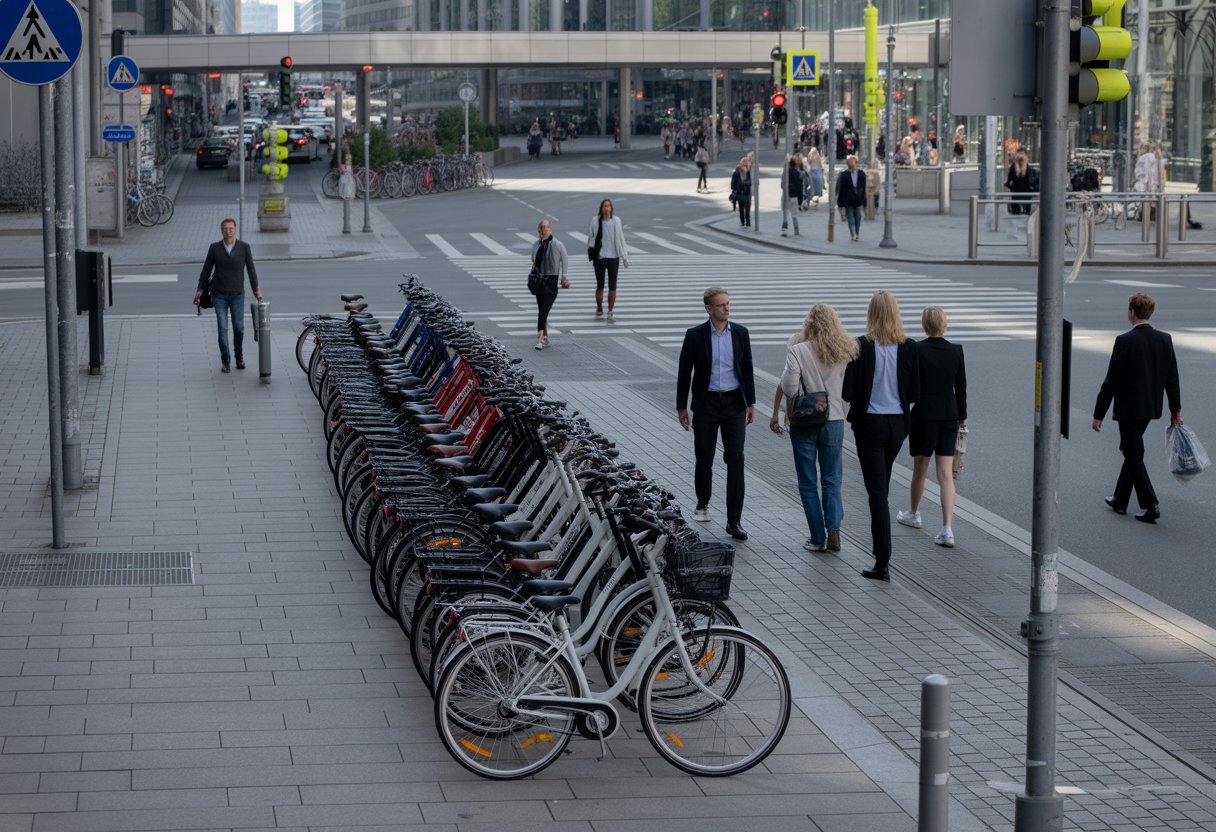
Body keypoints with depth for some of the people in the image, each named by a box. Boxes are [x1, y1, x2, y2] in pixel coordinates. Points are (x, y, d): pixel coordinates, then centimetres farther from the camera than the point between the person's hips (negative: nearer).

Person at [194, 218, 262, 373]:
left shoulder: (244, 247, -2)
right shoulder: (214, 248, -1)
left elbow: (251, 268, 2)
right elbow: (206, 269, 6)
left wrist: (256, 289, 1)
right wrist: (200, 289, 6)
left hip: (237, 294, 0)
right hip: (219, 295, 0)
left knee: (239, 328, 3)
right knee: (223, 328, -3)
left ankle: (239, 357, 26)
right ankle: (225, 361, 8)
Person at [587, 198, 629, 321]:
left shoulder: (616, 221, 1)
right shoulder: (595, 221, -3)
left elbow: (621, 239, 5)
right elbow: (591, 237, 4)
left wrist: (624, 257, 4)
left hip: (614, 257, 1)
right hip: (600, 257, -1)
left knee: (612, 286, 1)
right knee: (600, 286, 7)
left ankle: (610, 312, 8)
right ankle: (599, 309, 26)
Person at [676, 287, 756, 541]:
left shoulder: (740, 333, 3)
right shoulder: (695, 335, -3)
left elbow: (747, 369, 10)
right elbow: (684, 372, 1)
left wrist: (751, 403, 7)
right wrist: (681, 407, 0)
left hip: (734, 403, 1)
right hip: (706, 404, -1)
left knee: (736, 461, -6)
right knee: (704, 458, 10)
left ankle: (734, 521, -4)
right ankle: (703, 503, 37)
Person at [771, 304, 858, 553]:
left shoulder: (798, 350, -11)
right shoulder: (844, 352, -1)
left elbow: (788, 386, -16)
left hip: (804, 423, -2)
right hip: (834, 420, 2)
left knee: (808, 483, 8)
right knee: (832, 480, 12)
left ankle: (818, 538, 8)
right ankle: (834, 531, -2)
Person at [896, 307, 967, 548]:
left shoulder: (916, 350, -11)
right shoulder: (956, 351, -3)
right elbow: (961, 387, 4)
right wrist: (962, 416, 15)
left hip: (923, 415, -2)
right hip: (949, 415, 2)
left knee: (920, 468, 17)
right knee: (946, 474, 0)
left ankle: (914, 514, 38)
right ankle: (947, 528, -10)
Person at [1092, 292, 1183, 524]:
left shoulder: (1125, 341, -18)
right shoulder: (1164, 340, 0)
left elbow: (1111, 380, -15)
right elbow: (1172, 378, 6)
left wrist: (1099, 414, -8)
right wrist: (1175, 410, 16)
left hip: (1129, 409, -7)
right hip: (1151, 407, 7)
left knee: (1134, 456, 0)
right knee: (1131, 451, 21)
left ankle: (1150, 506, -8)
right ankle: (1120, 500, 30)